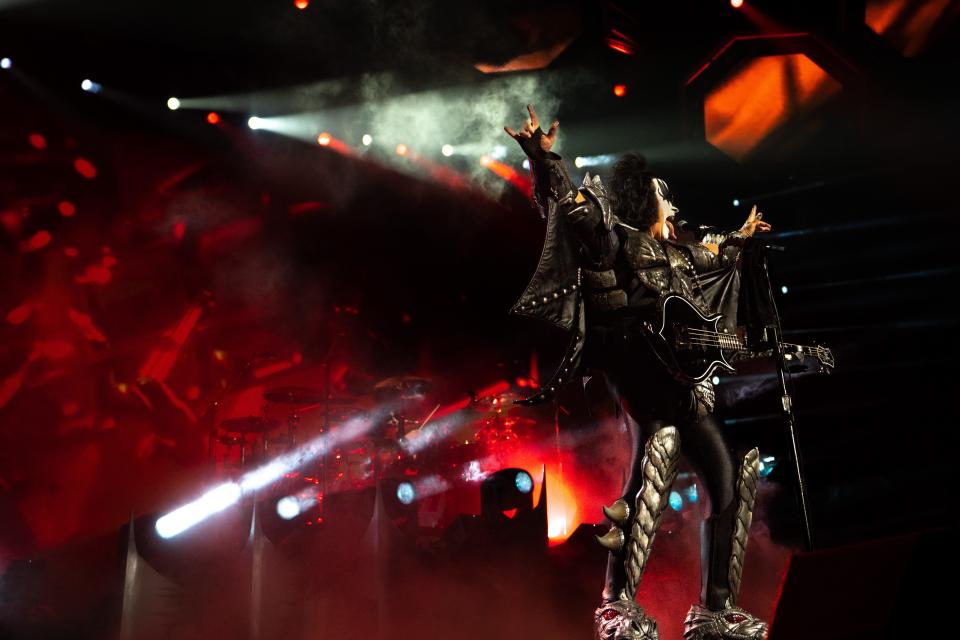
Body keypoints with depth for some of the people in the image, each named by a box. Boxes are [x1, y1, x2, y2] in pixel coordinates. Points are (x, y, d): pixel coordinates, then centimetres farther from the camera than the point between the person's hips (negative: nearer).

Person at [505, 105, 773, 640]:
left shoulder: (676, 255, 25)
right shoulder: (613, 241, 2)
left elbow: (715, 256, 46)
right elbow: (570, 208, -14)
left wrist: (742, 236, 57)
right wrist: (545, 159, -26)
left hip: (687, 383, 9)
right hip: (642, 373, -9)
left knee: (731, 479, 7)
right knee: (660, 444, -33)